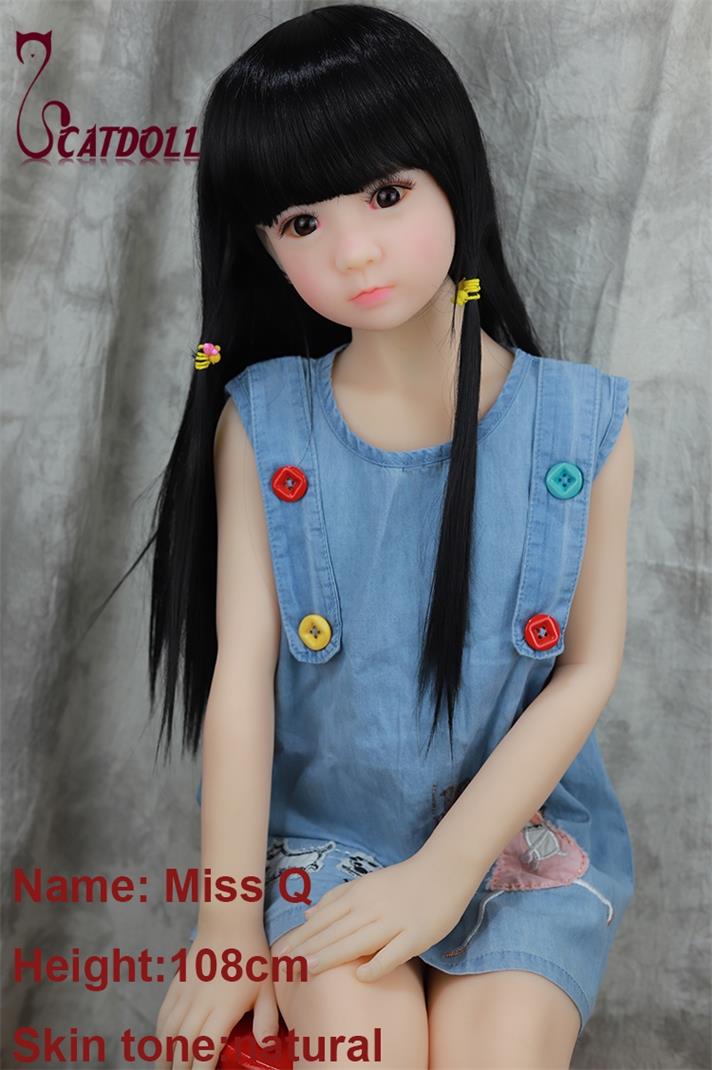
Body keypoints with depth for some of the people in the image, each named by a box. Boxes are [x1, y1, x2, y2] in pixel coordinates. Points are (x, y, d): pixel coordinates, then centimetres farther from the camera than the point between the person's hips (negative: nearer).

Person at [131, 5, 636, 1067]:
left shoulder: (581, 422, -6)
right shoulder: (261, 423, -5)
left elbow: (588, 669, -6)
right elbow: (242, 671, -8)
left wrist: (445, 871, -12)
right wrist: (227, 920, -10)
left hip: (522, 826, 1)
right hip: (320, 831, 0)